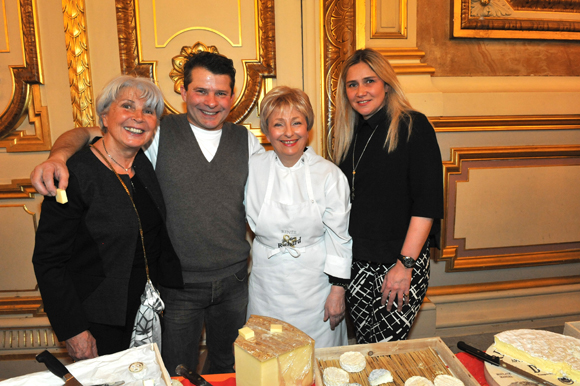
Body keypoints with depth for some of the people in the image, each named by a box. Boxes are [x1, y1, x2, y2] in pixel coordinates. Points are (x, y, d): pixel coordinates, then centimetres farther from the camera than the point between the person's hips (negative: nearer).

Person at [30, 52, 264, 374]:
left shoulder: (246, 140, 0)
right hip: (178, 284, -2)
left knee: (228, 367, 24)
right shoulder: (159, 133, -7)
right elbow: (87, 134, -6)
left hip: (233, 281, 2)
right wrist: (59, 154, -28)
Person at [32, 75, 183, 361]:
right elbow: (48, 261, -16)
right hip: (98, 323, -6)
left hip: (144, 313, 6)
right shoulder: (74, 174, -18)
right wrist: (73, 330, -16)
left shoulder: (145, 165, 1)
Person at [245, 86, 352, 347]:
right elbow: (249, 220, 9)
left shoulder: (329, 174, -9)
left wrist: (337, 289, -4)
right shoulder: (253, 168, -5)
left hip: (315, 283, -1)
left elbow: (339, 235, -5)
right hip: (267, 284, 2)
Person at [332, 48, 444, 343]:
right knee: (365, 347, 11)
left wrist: (405, 263, -16)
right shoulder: (349, 134, 11)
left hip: (400, 258, -5)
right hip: (357, 262, 5)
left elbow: (428, 202, -12)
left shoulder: (413, 126, -7)